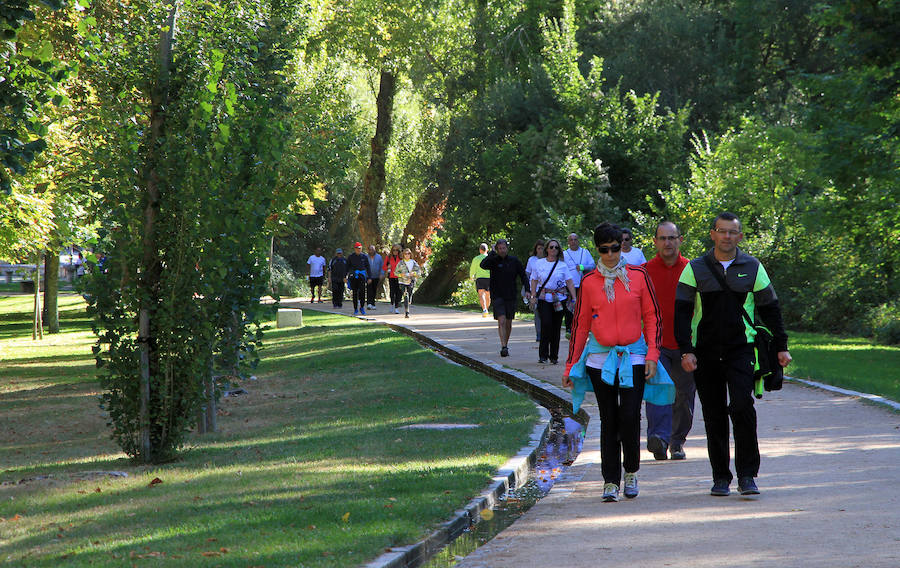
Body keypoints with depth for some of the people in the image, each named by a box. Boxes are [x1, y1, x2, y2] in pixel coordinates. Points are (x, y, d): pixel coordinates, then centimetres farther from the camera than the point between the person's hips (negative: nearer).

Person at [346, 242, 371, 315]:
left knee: (362, 292, -12)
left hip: (362, 276, 0)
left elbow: (368, 267, 10)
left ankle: (362, 307, 4)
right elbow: (347, 267, 8)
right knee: (355, 293, 2)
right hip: (353, 276, 0)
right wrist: (345, 276, 0)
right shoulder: (351, 257, 5)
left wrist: (369, 278, 6)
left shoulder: (364, 257, 7)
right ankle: (355, 309, 9)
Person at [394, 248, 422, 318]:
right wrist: (401, 274, -14)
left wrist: (413, 273, -14)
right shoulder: (400, 263, 1)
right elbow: (396, 272, 6)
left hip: (411, 282, 3)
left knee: (410, 297, 10)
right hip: (403, 282, -3)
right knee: (405, 296, -15)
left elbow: (419, 272, 6)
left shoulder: (414, 263, 6)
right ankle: (407, 313, -19)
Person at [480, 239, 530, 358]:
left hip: (511, 296, 3)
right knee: (501, 321, -16)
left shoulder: (514, 261, 4)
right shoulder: (494, 260, -4)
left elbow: (523, 276, 9)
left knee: (508, 323, 10)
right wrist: (492, 253, -20)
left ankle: (506, 345, 24)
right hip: (497, 296, -3)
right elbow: (483, 265, -24)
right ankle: (503, 347, -21)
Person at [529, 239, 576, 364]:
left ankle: (554, 356, 12)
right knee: (546, 323, -16)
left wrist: (574, 299, -2)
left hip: (559, 299, 1)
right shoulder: (539, 264, 6)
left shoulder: (562, 265, 6)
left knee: (556, 327, 2)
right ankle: (543, 354, -8)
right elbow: (534, 281, 9)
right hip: (544, 298, -1)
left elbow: (569, 282, 5)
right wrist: (533, 297, 0)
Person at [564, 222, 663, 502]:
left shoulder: (638, 276, 2)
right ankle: (610, 482, 8)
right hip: (600, 358, 1)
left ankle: (631, 471, 15)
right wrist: (570, 366, 8)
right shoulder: (590, 282, 4)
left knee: (630, 417, -8)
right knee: (608, 421, 3)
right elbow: (580, 324, 9)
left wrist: (652, 354, -4)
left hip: (633, 356, -1)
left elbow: (652, 317, 6)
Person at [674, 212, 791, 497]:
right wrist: (686, 350, -8)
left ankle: (747, 476, -10)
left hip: (740, 349, -1)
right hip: (705, 353, 1)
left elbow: (770, 309, 14)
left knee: (742, 407, -16)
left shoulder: (753, 268, 7)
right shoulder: (695, 269, 4)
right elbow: (682, 312, 2)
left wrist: (781, 346, 10)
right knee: (714, 416, 3)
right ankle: (721, 477, 13)